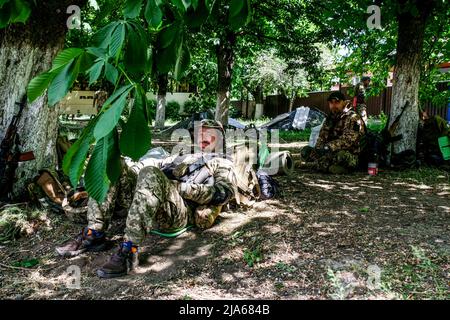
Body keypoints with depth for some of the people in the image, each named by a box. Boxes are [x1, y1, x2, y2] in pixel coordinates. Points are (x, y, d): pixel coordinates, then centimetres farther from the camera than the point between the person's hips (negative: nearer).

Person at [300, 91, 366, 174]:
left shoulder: (353, 118, -8)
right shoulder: (330, 118, 15)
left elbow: (347, 140, -21)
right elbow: (322, 137, 11)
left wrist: (328, 147, -32)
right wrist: (318, 148, -10)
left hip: (350, 156, -7)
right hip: (331, 153, 7)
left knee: (342, 155, -41)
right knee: (305, 151, -7)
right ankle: (330, 167, -21)